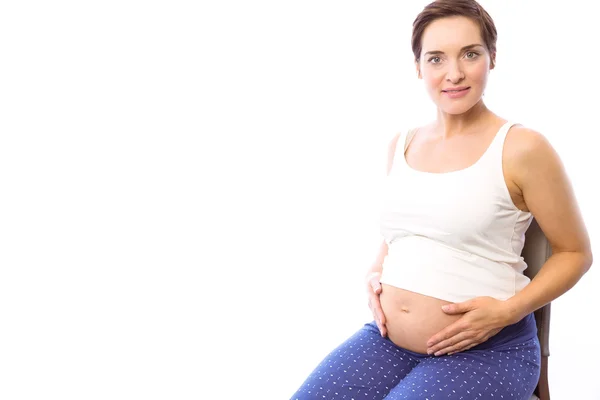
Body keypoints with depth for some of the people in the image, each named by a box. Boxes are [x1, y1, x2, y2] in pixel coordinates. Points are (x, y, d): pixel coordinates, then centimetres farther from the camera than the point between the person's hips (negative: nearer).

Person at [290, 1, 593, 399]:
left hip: (485, 351, -5)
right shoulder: (401, 145, 7)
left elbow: (575, 252, -1)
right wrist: (375, 275, 4)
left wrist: (507, 310, -14)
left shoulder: (521, 148, -9)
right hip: (387, 339, 5)